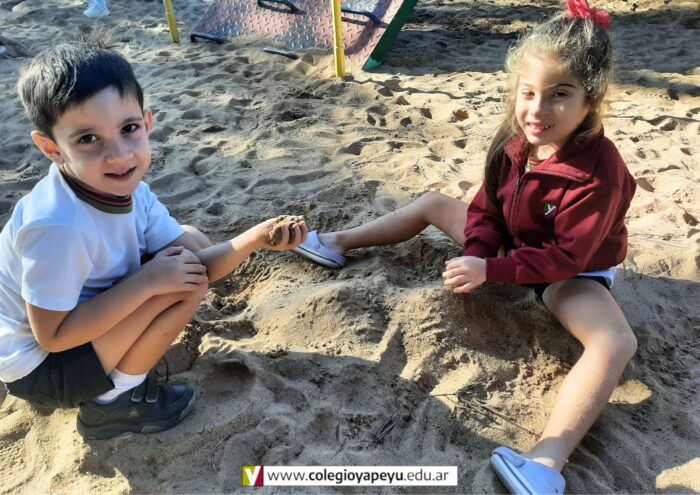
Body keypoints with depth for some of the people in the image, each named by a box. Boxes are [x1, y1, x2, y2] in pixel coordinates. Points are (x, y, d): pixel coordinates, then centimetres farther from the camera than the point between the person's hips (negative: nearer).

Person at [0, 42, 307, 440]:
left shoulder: (126, 189, -11)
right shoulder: (58, 225, -35)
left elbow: (196, 265, -9)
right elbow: (52, 336, -27)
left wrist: (256, 238, -26)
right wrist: (148, 281, -30)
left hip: (75, 324, 8)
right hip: (41, 367, -8)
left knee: (193, 241, 5)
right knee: (182, 288, -24)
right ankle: (113, 402, -3)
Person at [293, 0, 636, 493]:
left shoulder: (597, 173, -33)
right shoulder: (514, 140, -14)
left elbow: (566, 258, -30)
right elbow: (487, 208, -6)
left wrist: (489, 270, -35)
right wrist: (475, 254, -24)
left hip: (572, 273, -6)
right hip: (512, 246, 7)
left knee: (618, 342, -37)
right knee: (434, 203, 8)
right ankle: (338, 242, 14)